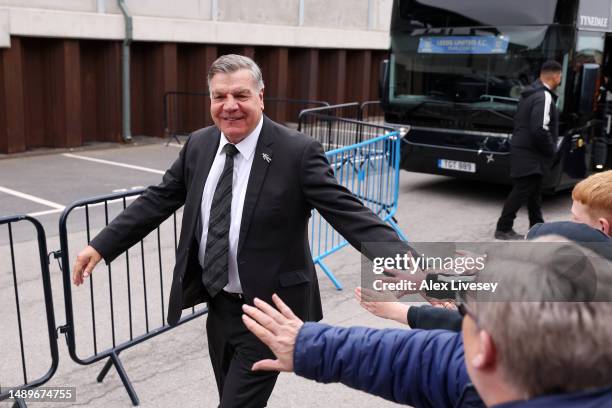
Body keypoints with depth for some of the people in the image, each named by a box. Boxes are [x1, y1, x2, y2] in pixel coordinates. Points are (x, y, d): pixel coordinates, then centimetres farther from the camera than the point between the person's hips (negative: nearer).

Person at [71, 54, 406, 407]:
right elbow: (157, 201, 8)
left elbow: (346, 211, -21)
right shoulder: (198, 145, 1)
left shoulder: (297, 151, -16)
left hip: (268, 313, -6)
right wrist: (101, 246, 7)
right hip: (219, 304, 7)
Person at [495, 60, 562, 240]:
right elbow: (540, 130, -27)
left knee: (534, 192, 17)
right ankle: (503, 229, 1)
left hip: (524, 151, 10)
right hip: (530, 155, -10)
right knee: (521, 191, -4)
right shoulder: (544, 97, -18)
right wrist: (552, 150, -11)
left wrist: (548, 150, 18)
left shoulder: (529, 94, 13)